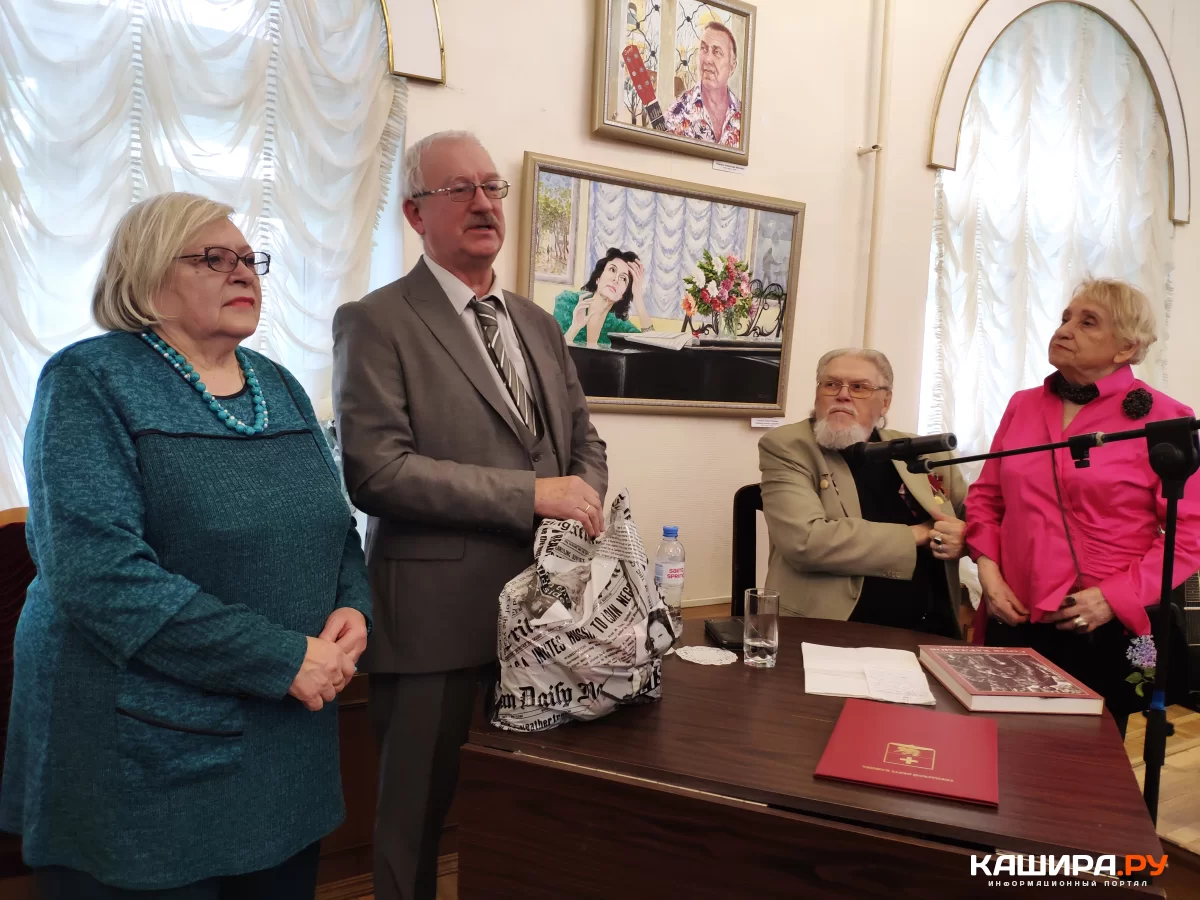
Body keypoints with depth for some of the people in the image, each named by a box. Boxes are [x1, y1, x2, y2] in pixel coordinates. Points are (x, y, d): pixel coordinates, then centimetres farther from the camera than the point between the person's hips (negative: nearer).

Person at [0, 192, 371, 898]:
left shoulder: (279, 386, 8)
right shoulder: (90, 381, -10)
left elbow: (334, 526, 14)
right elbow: (97, 570, -21)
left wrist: (353, 608, -7)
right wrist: (282, 658, -21)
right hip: (149, 756, -5)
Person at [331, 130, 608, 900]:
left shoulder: (539, 324, 13)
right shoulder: (375, 322, -8)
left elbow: (584, 440, 16)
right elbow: (376, 470, -19)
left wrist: (585, 509, -6)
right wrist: (532, 496, -20)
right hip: (438, 613, -5)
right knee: (422, 810, 12)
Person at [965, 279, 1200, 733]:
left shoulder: (1160, 418, -6)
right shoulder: (1023, 405, 8)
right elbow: (986, 495, 13)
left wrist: (1117, 598, -15)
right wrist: (988, 570, -1)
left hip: (1103, 631, -3)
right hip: (1014, 621, 4)